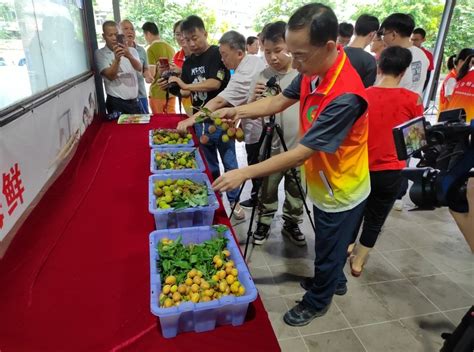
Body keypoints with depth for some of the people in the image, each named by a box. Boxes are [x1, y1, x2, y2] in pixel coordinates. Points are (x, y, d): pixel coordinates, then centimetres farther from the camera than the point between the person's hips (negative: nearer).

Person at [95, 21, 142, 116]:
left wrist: (129, 56, -31)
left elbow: (139, 68, -11)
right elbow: (110, 76, -15)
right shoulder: (100, 53, -2)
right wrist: (116, 59, -31)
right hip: (116, 102, -4)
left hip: (134, 100, 4)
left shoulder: (131, 50, 8)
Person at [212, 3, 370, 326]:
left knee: (329, 251, 17)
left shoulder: (345, 96, -35)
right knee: (329, 246, 29)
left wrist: (244, 173, -30)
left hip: (341, 192, -8)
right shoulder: (313, 72, -10)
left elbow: (301, 154, -34)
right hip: (324, 183, 8)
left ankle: (317, 302, 42)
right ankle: (334, 281, 56)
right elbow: (280, 101, 2)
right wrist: (239, 111, -13)